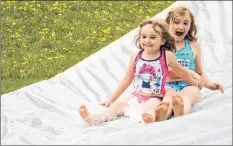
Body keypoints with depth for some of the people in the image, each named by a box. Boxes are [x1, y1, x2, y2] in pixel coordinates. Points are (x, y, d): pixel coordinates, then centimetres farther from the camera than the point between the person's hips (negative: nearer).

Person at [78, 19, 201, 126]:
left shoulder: (167, 56, -1)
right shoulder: (136, 56, 6)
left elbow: (181, 72, 17)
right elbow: (127, 80, 15)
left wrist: (195, 83, 32)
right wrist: (111, 99, 15)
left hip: (155, 98, -3)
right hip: (135, 96, 3)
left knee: (150, 106, -39)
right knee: (118, 104, -24)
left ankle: (150, 115, -73)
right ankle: (92, 118, -46)